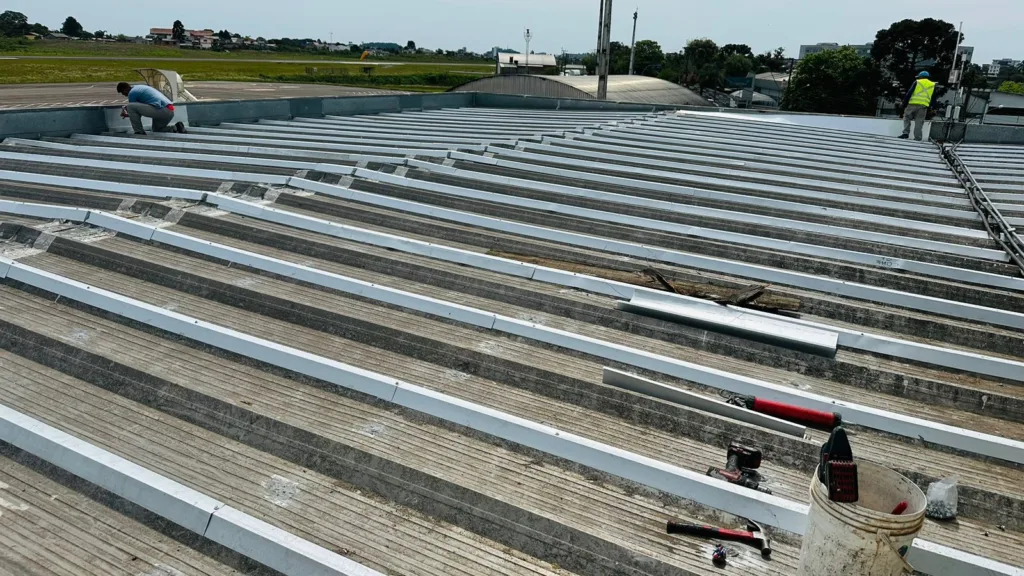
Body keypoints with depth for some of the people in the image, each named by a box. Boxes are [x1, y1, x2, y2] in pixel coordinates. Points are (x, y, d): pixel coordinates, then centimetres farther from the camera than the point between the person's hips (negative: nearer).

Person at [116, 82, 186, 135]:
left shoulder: (132, 93, 2)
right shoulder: (140, 87, 30)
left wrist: (129, 115, 31)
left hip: (161, 110, -10)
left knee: (130, 107, -5)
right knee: (156, 130, 31)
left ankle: (140, 133, -1)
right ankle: (175, 128, 6)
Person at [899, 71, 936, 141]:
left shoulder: (917, 82, 7)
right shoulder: (933, 85, 18)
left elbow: (909, 94, -1)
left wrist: (904, 104, 2)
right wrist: (929, 108, 22)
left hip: (913, 104, -2)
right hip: (924, 106, 2)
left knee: (906, 118, 12)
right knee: (919, 122, 3)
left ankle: (906, 133, -2)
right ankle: (917, 138, 0)